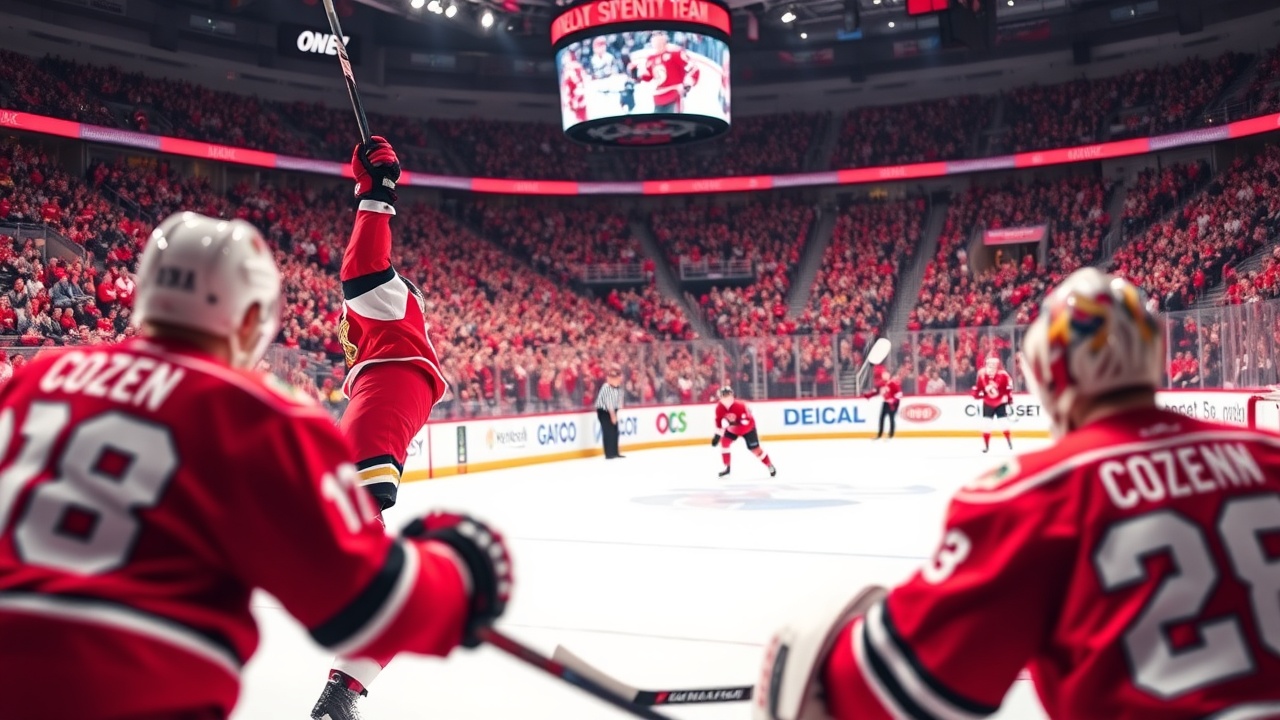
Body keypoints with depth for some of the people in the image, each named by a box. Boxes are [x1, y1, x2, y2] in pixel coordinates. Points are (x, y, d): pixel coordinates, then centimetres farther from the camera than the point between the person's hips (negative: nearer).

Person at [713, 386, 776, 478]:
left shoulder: (740, 406, -35)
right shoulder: (719, 407, -18)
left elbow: (746, 422, -40)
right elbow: (718, 421, -6)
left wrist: (733, 422, -53)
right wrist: (717, 434, -12)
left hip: (748, 428, -5)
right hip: (732, 428, 5)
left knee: (755, 449, -6)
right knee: (724, 442, -13)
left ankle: (770, 466, 12)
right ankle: (727, 467, 0)